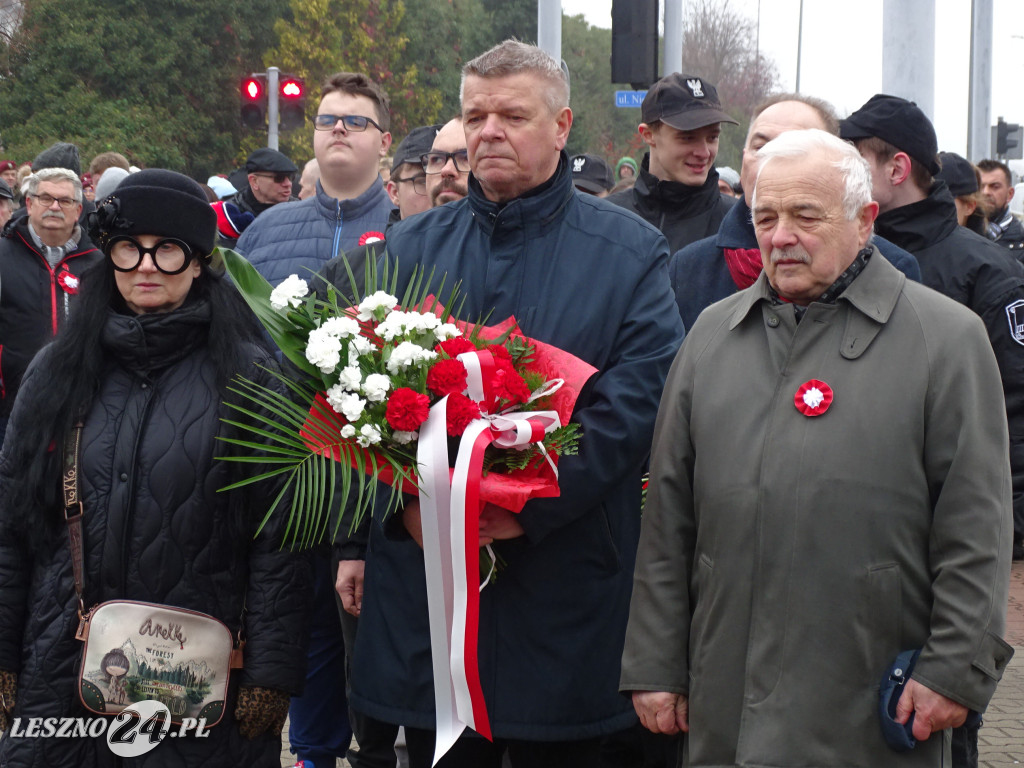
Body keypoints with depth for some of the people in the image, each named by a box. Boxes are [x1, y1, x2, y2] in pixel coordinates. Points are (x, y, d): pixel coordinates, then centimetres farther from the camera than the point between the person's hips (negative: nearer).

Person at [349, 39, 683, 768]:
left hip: (566, 594, -2)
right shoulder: (412, 245, 11)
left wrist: (527, 503, -19)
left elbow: (637, 400, -9)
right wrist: (408, 501, -13)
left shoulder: (629, 252, 1)